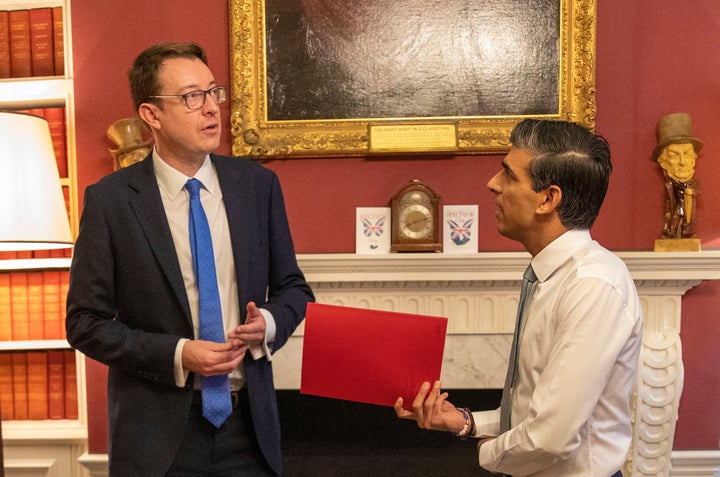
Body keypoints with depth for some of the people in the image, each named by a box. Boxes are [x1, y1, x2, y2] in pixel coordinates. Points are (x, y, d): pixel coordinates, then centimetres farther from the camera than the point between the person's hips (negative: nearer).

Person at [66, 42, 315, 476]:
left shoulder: (258, 184, -1)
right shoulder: (110, 199, -8)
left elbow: (292, 287, 8)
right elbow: (85, 322, -5)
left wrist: (269, 323, -12)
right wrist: (176, 355, -17)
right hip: (158, 429, -2)